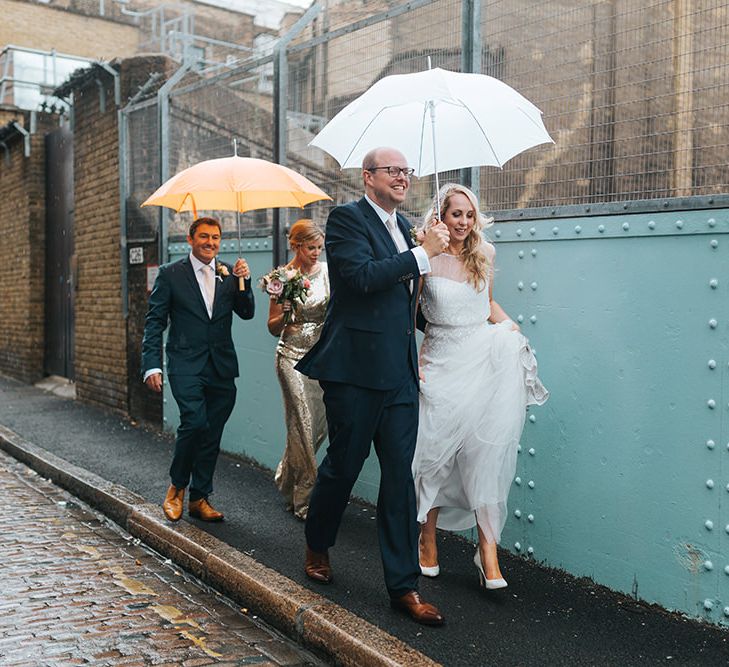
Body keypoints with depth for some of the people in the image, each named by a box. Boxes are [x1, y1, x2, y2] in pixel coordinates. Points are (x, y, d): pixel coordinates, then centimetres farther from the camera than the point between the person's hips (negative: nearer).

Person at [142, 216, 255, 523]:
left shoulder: (229, 273, 11)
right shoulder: (171, 274, 1)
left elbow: (247, 313, 6)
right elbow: (154, 322, -1)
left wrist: (244, 281, -11)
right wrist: (151, 365, -10)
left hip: (221, 367, 4)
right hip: (186, 365, -4)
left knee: (212, 434, 7)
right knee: (195, 422, -19)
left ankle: (200, 498, 21)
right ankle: (177, 486, 4)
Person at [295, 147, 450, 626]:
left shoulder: (402, 225, 18)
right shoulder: (347, 219, -6)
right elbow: (362, 275, -22)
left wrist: (417, 347, 22)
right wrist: (423, 252, -18)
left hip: (400, 371, 7)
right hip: (356, 369, -7)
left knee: (400, 474, 5)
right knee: (343, 464, 7)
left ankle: (404, 586, 10)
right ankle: (318, 548, 33)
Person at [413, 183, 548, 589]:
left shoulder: (485, 253, 8)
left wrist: (510, 328, 3)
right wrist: (412, 362, -7)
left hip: (483, 357, 2)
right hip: (441, 362, -2)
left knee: (485, 449, -7)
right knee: (436, 450, 3)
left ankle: (488, 545, -4)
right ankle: (428, 540, 20)